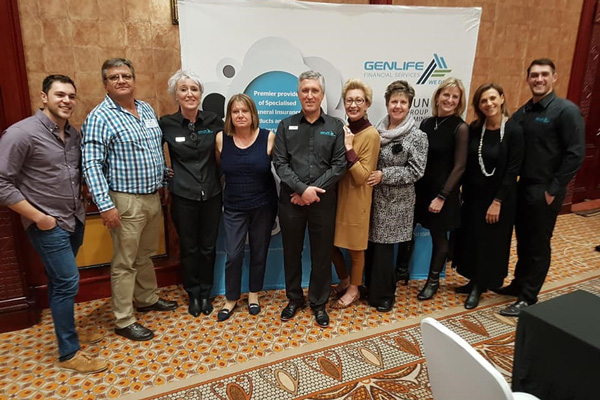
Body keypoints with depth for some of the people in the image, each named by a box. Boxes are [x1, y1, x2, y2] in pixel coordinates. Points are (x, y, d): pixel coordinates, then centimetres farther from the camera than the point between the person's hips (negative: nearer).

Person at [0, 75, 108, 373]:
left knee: (61, 281, 19)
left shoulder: (73, 134, 5)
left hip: (75, 220, 7)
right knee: (68, 282, -5)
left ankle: (66, 330, 34)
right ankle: (68, 353, 10)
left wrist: (80, 203, 7)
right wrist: (38, 217, -16)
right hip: (48, 225, -6)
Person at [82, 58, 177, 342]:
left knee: (145, 255, 21)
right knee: (125, 263, 4)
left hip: (153, 197, 7)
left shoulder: (147, 110, 9)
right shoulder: (100, 117, -12)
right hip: (126, 201, -7)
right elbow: (91, 165, -18)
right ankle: (124, 322, 17)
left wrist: (164, 175, 15)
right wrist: (105, 205, -23)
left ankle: (147, 299, 39)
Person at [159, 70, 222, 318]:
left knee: (208, 246, 12)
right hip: (183, 196, -1)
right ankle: (193, 294, 31)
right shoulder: (166, 124, -6)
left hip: (211, 194, 2)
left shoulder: (213, 121, -2)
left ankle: (205, 293, 32)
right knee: (189, 247, 11)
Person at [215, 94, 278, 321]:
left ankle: (254, 294, 33)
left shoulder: (268, 138, -9)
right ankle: (231, 299, 22)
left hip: (263, 206, 0)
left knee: (259, 252, 12)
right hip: (234, 207, 1)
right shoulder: (221, 138, -5)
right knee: (233, 255, 0)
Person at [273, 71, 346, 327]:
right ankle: (294, 299, 31)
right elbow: (280, 163, -4)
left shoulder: (335, 126, 2)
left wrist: (314, 191, -13)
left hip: (323, 201, 0)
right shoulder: (286, 126, 4)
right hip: (291, 200, 1)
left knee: (322, 253, 9)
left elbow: (339, 165, -4)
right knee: (291, 251, 12)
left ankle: (319, 303, 27)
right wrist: (302, 188, -16)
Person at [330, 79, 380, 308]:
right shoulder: (343, 129, 5)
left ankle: (353, 290, 33)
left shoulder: (371, 135, -15)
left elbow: (362, 177, -20)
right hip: (337, 195, 7)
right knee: (331, 243, 15)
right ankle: (344, 281, 39)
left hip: (356, 200, -7)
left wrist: (349, 149, -25)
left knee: (355, 248, 11)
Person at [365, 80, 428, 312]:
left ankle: (384, 294, 21)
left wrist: (384, 175, -18)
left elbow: (415, 171, -12)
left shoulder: (417, 136, -8)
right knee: (371, 245, 10)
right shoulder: (378, 130, 6)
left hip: (396, 202, -4)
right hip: (373, 197, 4)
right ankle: (372, 288, 29)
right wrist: (369, 175, -3)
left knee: (384, 247, 2)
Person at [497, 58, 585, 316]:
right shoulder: (522, 113, 9)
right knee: (523, 240, 16)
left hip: (545, 191, -6)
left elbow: (575, 154, -14)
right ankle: (519, 284, 32)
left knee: (538, 245, 4)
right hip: (522, 187, 6)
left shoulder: (566, 111, -10)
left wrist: (553, 189, -15)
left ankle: (528, 298, 15)